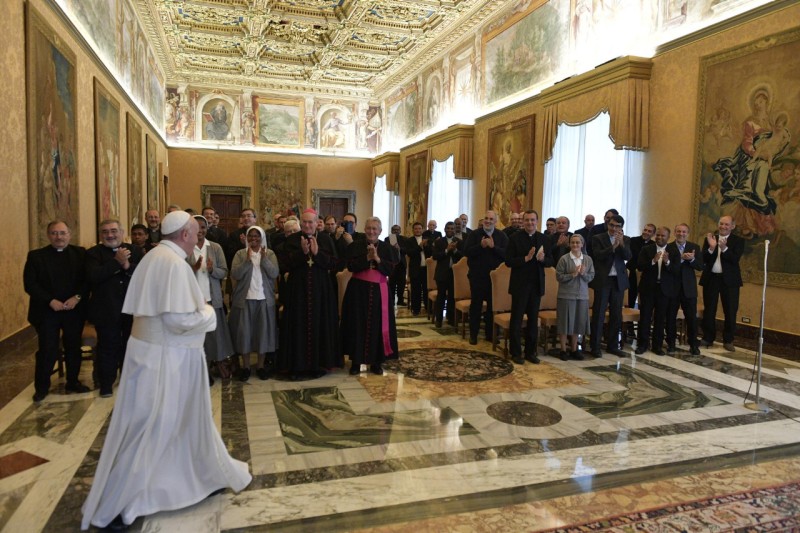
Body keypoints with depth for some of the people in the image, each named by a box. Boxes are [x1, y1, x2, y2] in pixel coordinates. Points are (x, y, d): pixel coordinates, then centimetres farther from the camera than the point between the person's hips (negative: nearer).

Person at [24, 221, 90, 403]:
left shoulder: (80, 253, 3)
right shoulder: (36, 256, 0)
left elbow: (87, 279, -1)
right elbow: (30, 284, -6)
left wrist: (77, 297, -16)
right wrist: (50, 301, -15)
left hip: (74, 310, 2)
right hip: (46, 311, -1)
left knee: (74, 348, 10)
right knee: (47, 350, 2)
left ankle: (73, 382, 24)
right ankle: (41, 387, 17)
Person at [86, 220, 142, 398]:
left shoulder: (135, 251, 5)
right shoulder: (93, 253, -2)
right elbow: (93, 276, -19)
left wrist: (127, 266, -20)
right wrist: (117, 262, -21)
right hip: (107, 310, -2)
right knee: (108, 347, 6)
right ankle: (106, 384, 20)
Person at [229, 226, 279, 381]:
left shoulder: (270, 254, 5)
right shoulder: (240, 254, 3)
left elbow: (274, 273, -8)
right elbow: (235, 275, -8)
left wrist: (264, 258, -20)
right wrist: (247, 260, -19)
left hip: (264, 299, 1)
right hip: (244, 299, 0)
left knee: (263, 331, 4)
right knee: (244, 332, 2)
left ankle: (261, 365, 15)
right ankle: (245, 367, 13)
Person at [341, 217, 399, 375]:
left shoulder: (387, 247, 5)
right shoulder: (355, 246, 3)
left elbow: (390, 269, -3)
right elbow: (350, 266, -8)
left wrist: (377, 259, -16)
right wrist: (367, 258, -18)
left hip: (379, 291, 1)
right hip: (358, 290, -1)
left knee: (377, 326, 3)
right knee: (358, 325, 1)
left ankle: (376, 362, 14)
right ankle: (356, 361, 11)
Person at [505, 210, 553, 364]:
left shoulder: (544, 239, 6)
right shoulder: (515, 238, -5)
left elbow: (550, 262, 5)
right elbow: (508, 261, -10)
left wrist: (542, 259, -16)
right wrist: (526, 258, -22)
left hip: (536, 284, 4)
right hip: (519, 284, -4)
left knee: (533, 320, 11)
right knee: (516, 320, 3)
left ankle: (530, 352, 21)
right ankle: (516, 353, 13)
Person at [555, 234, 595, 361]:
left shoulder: (588, 259, 5)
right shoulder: (564, 259, -6)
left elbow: (591, 277, 5)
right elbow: (559, 276, -7)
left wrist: (583, 274, -14)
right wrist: (573, 274, -17)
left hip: (582, 295, 3)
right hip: (566, 295, -3)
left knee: (578, 322, 8)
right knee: (565, 322, 1)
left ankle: (574, 350, 22)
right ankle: (563, 350, 13)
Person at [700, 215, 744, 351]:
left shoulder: (738, 240, -1)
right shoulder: (709, 238, 4)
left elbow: (735, 259, -15)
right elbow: (704, 259, -5)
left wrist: (724, 248, -28)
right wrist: (711, 247, -21)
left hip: (729, 280, -1)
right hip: (711, 278, 2)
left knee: (730, 312, 4)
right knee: (709, 311, 8)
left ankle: (728, 340, 15)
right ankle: (708, 338, 19)